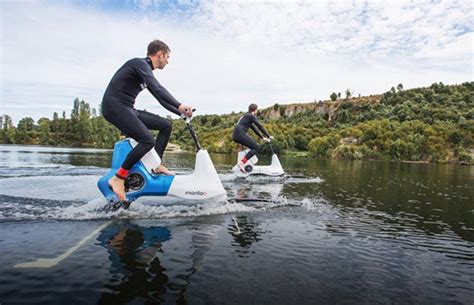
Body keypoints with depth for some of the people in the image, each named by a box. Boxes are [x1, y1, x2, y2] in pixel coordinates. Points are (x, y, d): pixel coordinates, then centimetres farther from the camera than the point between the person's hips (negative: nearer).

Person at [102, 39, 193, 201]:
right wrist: (179, 105, -35)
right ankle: (118, 178, -18)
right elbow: (157, 88, -27)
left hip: (127, 109, 10)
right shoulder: (140, 64, -10)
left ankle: (157, 164, 8)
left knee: (166, 125, 7)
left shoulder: (146, 70, 19)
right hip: (115, 106, -10)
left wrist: (181, 112, 14)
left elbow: (160, 97, 21)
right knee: (148, 141, -26)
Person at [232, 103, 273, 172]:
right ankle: (241, 162, -21)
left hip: (235, 136, 9)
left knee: (253, 147, 20)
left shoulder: (246, 116, 28)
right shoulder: (251, 116, 0)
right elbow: (260, 126, -3)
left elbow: (254, 128, 32)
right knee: (256, 148, -6)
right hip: (240, 134, -9)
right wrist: (268, 136, 5)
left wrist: (263, 137, 33)